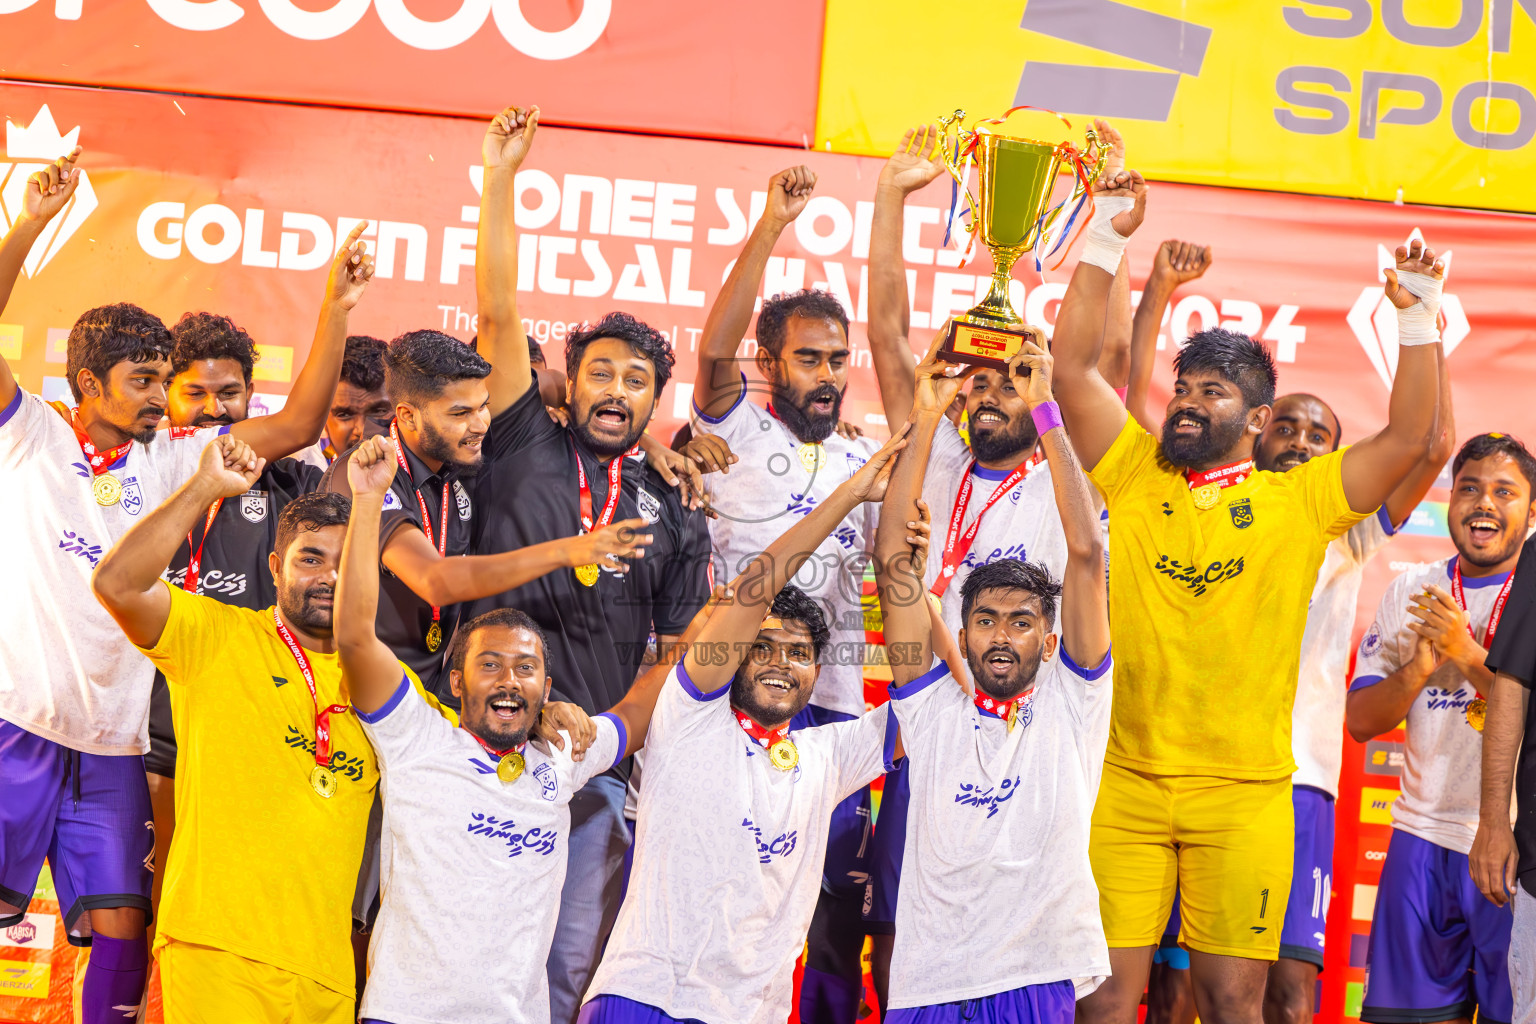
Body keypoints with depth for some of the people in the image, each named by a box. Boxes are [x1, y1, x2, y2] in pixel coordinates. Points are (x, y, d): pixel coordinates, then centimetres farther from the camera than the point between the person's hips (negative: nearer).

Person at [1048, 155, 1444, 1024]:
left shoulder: (1299, 501, 6)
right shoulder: (1136, 478, 8)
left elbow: (1411, 439, -1)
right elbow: (1074, 369, 2)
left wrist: (1419, 320, -9)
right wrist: (1107, 244, -3)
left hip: (1245, 791, -1)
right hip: (1125, 783, 1)